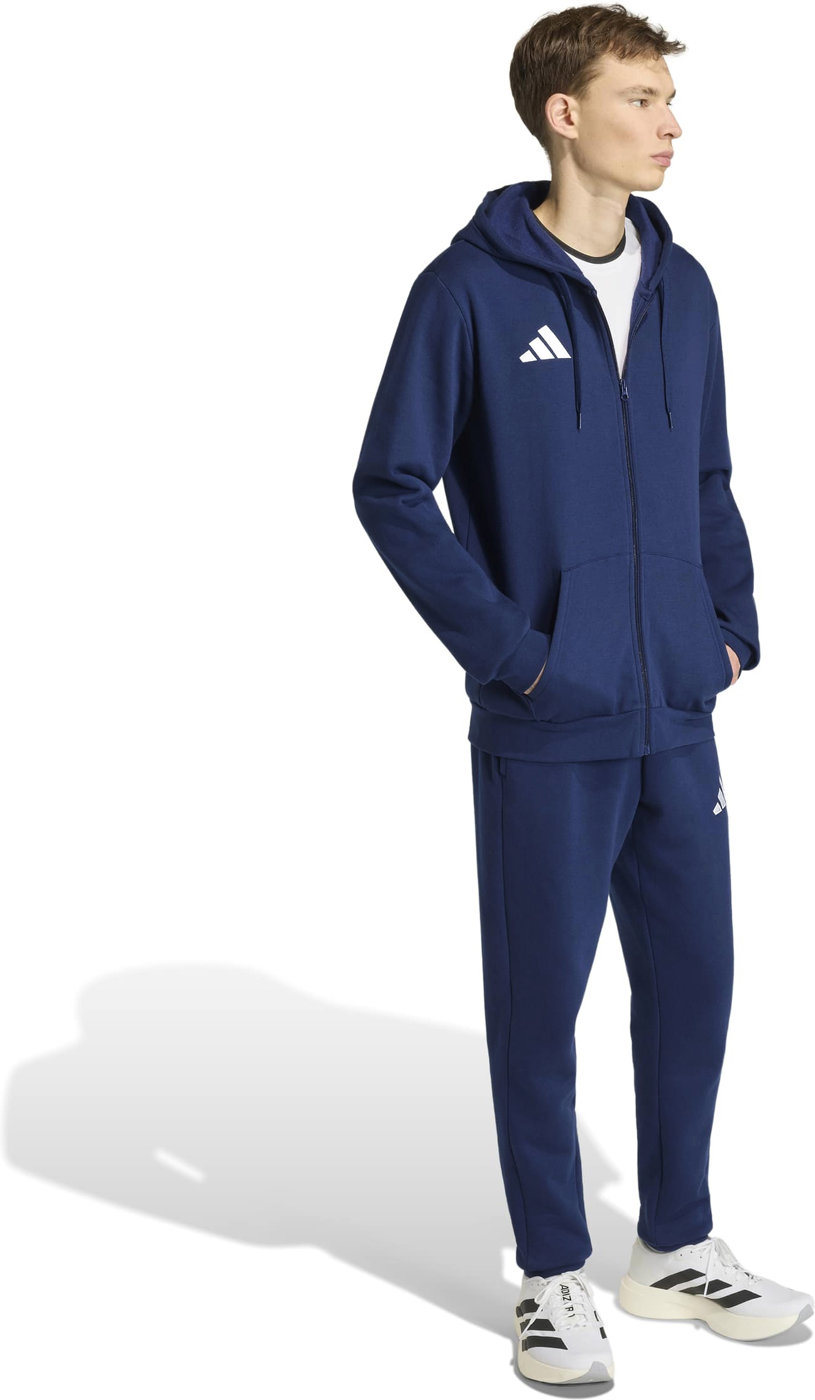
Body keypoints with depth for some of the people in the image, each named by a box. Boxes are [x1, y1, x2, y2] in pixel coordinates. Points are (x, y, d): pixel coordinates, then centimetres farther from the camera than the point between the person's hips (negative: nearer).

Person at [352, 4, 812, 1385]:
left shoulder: (682, 288, 9)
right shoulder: (472, 289, -8)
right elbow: (392, 487, -9)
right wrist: (503, 643, -13)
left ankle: (676, 1246, 30)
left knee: (694, 977, 12)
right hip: (546, 729, -5)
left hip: (678, 717, 6)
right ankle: (553, 1275, 20)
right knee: (540, 994, 5)